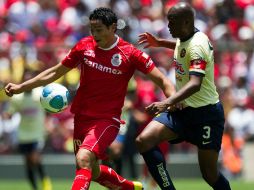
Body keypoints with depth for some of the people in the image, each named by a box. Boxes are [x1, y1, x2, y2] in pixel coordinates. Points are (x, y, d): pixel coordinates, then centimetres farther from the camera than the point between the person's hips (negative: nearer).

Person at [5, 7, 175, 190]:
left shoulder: (130, 54, -11)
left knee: (83, 159, -29)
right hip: (82, 117, 6)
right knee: (93, 172, 16)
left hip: (107, 120, -6)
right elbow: (55, 72, 9)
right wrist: (21, 87, 3)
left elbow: (162, 80, -7)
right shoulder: (84, 46, 0)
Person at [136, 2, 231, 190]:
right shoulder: (183, 38, 3)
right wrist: (159, 43, 21)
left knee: (210, 174, -3)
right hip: (182, 109, 8)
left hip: (206, 112, -8)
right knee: (144, 140, -15)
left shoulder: (197, 45, -23)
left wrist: (167, 103, -50)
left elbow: (195, 84, -38)